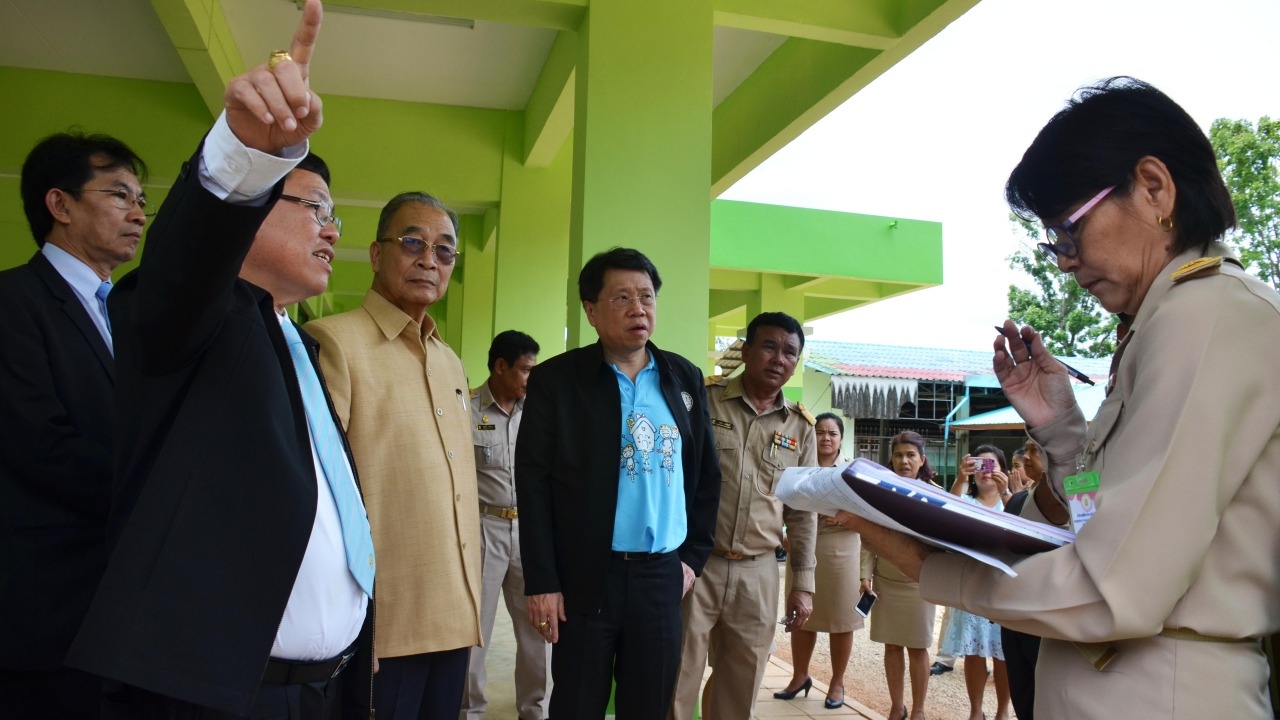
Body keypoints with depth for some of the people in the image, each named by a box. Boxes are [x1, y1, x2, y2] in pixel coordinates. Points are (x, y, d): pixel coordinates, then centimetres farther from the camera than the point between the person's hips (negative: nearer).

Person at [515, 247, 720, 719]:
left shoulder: (685, 378, 7)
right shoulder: (556, 380, -5)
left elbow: (706, 475, 12)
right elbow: (533, 485, -7)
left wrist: (693, 556, 7)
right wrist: (541, 582, -11)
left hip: (663, 575, 3)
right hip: (585, 576, -3)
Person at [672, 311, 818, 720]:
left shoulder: (800, 428, 9)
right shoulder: (702, 401, -2)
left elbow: (803, 513, 12)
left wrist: (802, 584, 9)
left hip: (758, 575, 4)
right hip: (694, 564, -3)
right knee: (674, 684, 2)